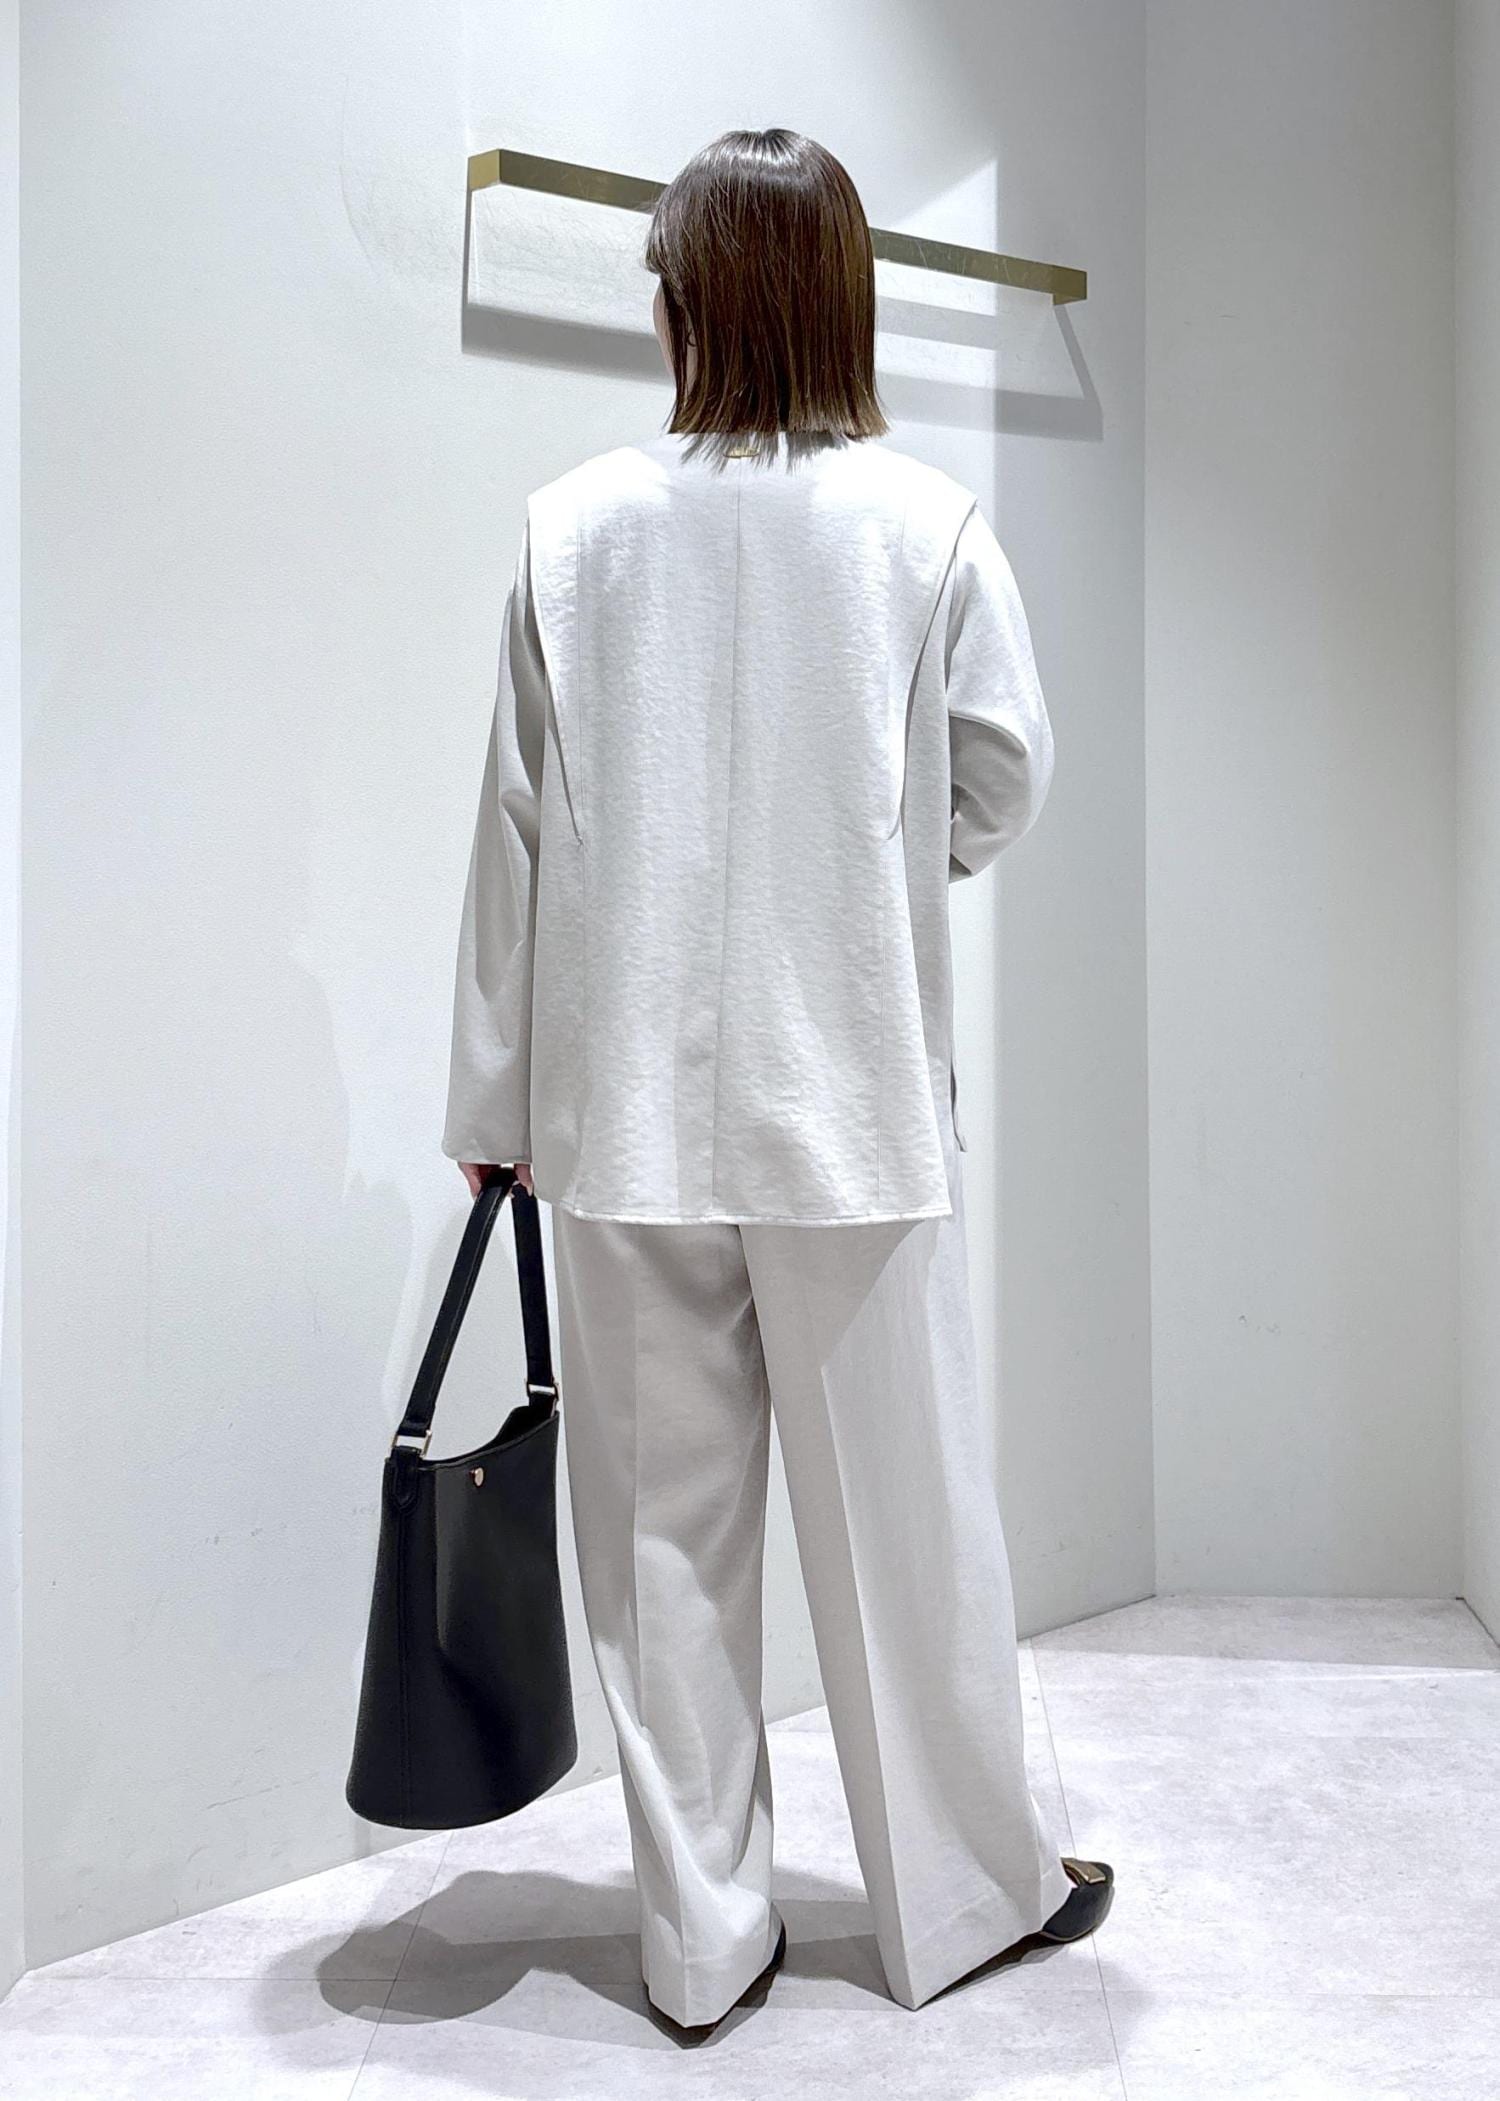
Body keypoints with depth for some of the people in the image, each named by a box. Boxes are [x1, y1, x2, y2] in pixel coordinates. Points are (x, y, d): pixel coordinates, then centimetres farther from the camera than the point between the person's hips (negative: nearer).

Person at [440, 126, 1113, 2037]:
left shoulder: (574, 530, -1)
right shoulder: (927, 525, -4)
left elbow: (520, 826, 0)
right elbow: (1005, 784, 4)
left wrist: (493, 1097, 7)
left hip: (623, 1108, 1)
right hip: (850, 1094, -1)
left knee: (663, 1528, 11)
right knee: (900, 1512, 12)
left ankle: (700, 1939, 26)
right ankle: (966, 1893, 31)